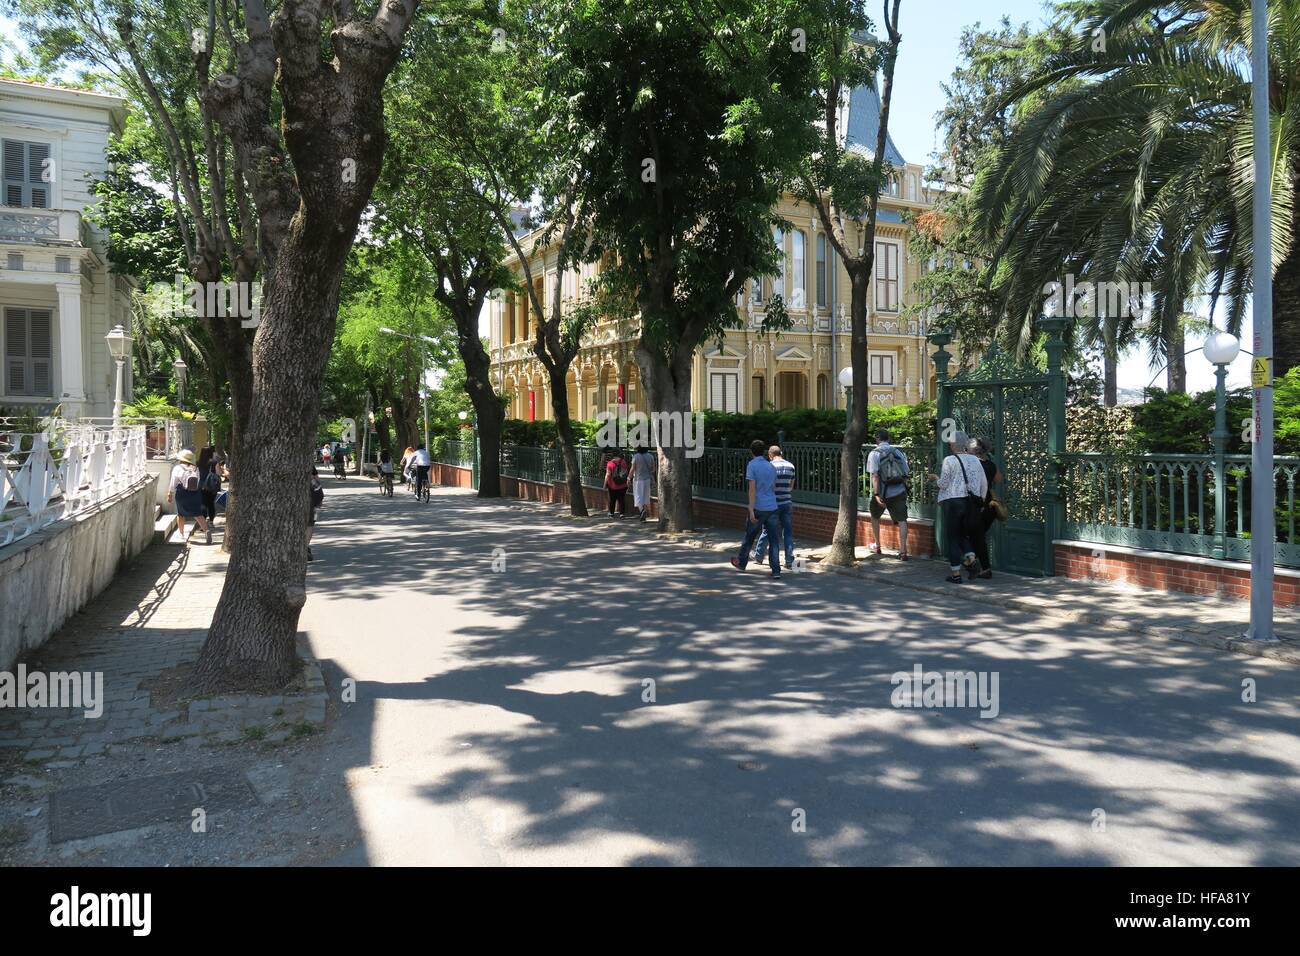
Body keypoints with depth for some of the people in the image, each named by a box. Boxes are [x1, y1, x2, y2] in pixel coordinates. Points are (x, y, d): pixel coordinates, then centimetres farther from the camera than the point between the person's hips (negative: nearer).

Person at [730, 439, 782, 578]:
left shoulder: (752, 465, -7)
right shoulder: (771, 467, 11)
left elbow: (752, 489, -15)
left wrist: (751, 510, -17)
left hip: (758, 509, -4)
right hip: (772, 508, 4)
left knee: (749, 538, 13)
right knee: (773, 540, 4)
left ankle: (741, 564, 30)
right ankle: (776, 570, -1)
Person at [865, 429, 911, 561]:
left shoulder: (875, 453, -4)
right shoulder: (898, 452, 9)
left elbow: (875, 475, -14)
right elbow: (906, 473, 9)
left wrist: (876, 494, -18)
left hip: (883, 492, -2)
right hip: (899, 491, 2)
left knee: (875, 516, 20)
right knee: (901, 520, 0)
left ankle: (877, 546, 28)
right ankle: (903, 551, -10)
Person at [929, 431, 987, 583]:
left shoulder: (949, 460, -9)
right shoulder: (975, 460, 8)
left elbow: (943, 484, -8)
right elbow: (984, 483, 10)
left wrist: (936, 478, 12)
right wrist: (980, 500, 21)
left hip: (953, 501, -5)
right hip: (972, 502, 5)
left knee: (953, 537, 4)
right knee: (964, 533, 21)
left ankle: (956, 574, 4)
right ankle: (971, 557, -5)